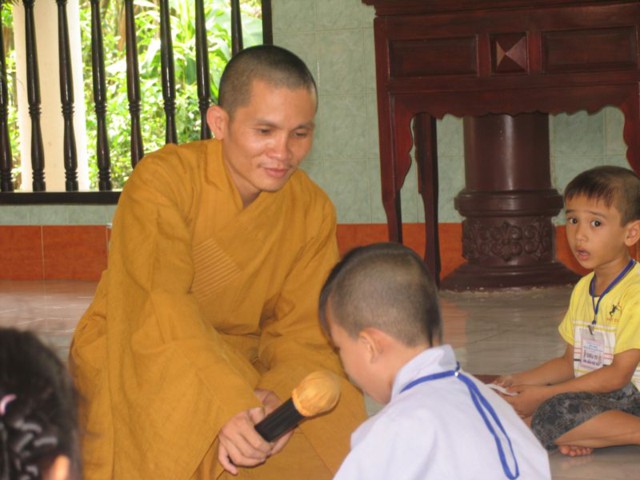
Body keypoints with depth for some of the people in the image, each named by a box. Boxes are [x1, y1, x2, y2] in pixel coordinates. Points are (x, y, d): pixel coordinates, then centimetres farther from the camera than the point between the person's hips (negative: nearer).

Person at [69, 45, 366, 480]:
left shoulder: (312, 211, -4)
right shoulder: (162, 180, -19)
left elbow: (305, 333, -7)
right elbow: (159, 311, -31)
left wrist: (278, 395, -30)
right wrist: (228, 407, -44)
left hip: (239, 362, 4)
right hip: (133, 359, -4)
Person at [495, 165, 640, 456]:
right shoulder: (582, 289, 14)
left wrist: (543, 395, -19)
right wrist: (522, 380, 3)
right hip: (590, 392, 9)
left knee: (560, 410, -35)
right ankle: (573, 435, -19)